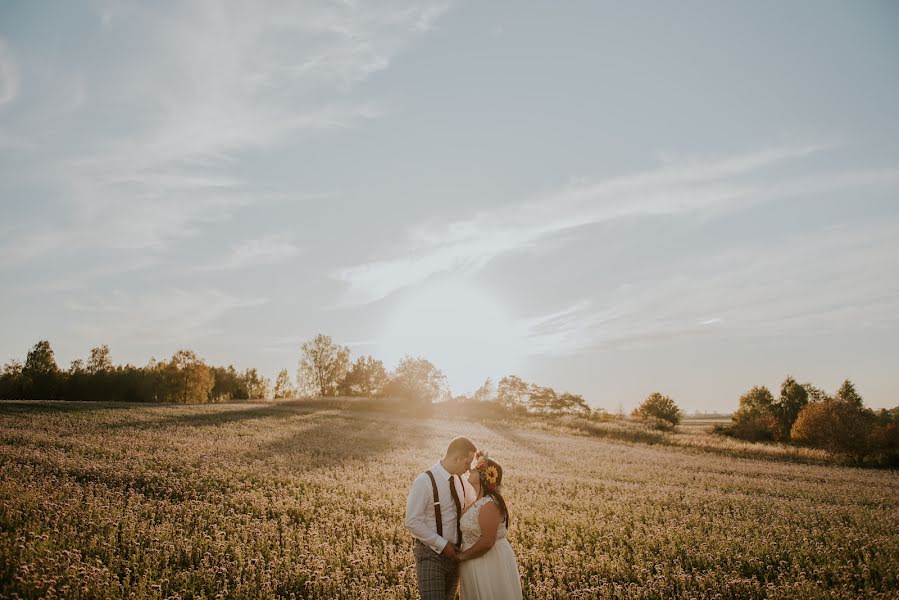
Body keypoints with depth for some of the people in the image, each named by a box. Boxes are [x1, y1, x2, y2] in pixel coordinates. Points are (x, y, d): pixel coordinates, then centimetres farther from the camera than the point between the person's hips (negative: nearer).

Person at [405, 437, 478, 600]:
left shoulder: (460, 481, 3)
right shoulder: (425, 482, -19)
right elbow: (412, 522, -20)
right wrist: (442, 545, -18)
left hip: (453, 553, 7)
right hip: (431, 554, -7)